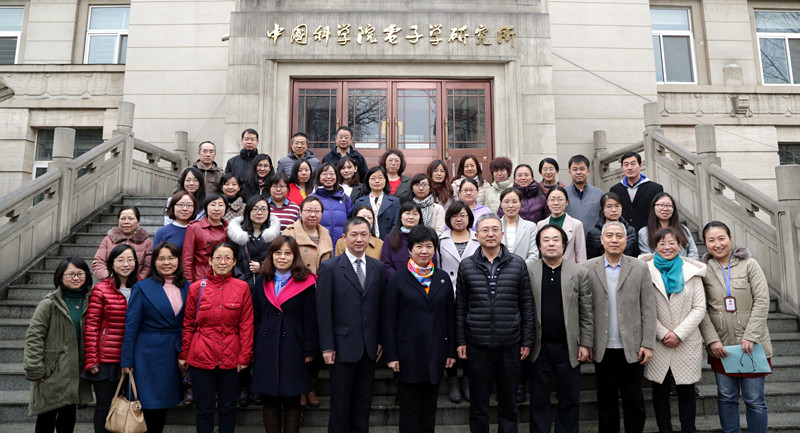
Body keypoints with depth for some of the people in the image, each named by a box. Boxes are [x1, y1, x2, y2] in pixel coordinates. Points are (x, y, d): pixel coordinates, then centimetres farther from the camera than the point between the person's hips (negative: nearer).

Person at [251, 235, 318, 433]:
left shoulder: (306, 282, -3)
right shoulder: (261, 281, 9)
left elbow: (310, 320, -3)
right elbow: (255, 318, 10)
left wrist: (309, 351, -6)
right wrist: (252, 349, 6)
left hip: (293, 350, -3)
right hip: (266, 349, 3)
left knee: (292, 402, 5)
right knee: (270, 402, 9)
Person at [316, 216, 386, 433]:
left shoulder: (378, 267, 6)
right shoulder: (330, 268, -5)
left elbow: (381, 307, 8)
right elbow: (323, 310, -8)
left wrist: (381, 340, 4)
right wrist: (327, 346, -10)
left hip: (369, 347, 4)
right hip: (344, 346, -3)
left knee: (364, 401, 14)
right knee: (340, 402, 9)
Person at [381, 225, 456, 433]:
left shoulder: (443, 278, 6)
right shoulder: (398, 280, -4)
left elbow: (450, 317, 8)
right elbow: (388, 320, -4)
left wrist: (451, 351, 5)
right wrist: (390, 355, -8)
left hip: (435, 353, 3)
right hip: (408, 353, -3)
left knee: (429, 408, 14)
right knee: (409, 410, 8)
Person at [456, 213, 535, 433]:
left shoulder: (518, 264, 1)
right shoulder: (466, 266, 2)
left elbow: (527, 305, 3)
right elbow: (460, 306, 4)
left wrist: (527, 340, 1)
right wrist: (460, 341, 2)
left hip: (510, 344, 0)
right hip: (477, 345, 0)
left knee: (509, 402, 13)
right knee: (478, 403, 11)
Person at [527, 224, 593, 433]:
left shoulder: (580, 273, 1)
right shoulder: (527, 271, -1)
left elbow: (587, 313, 2)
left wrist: (585, 344, -2)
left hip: (569, 347, 1)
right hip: (539, 347, 0)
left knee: (570, 400, 11)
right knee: (539, 400, 10)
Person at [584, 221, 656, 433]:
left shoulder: (640, 268, 2)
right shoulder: (588, 268, 1)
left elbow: (648, 309, 0)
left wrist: (648, 344, -5)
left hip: (631, 348, 0)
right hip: (603, 349, 0)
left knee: (634, 402, 10)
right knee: (606, 402, 11)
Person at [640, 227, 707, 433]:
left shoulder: (691, 271, 4)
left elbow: (699, 307, 0)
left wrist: (679, 334, -9)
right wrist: (663, 333, -10)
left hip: (687, 343, 1)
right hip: (658, 343, 0)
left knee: (686, 391, 6)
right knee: (660, 390, 7)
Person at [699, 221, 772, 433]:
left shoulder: (749, 264, -2)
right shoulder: (703, 270, 1)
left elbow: (762, 301, -6)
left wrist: (750, 336, -13)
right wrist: (712, 340, -11)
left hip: (751, 345, -1)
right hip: (720, 346, 1)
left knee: (754, 400, 6)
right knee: (726, 398, 11)